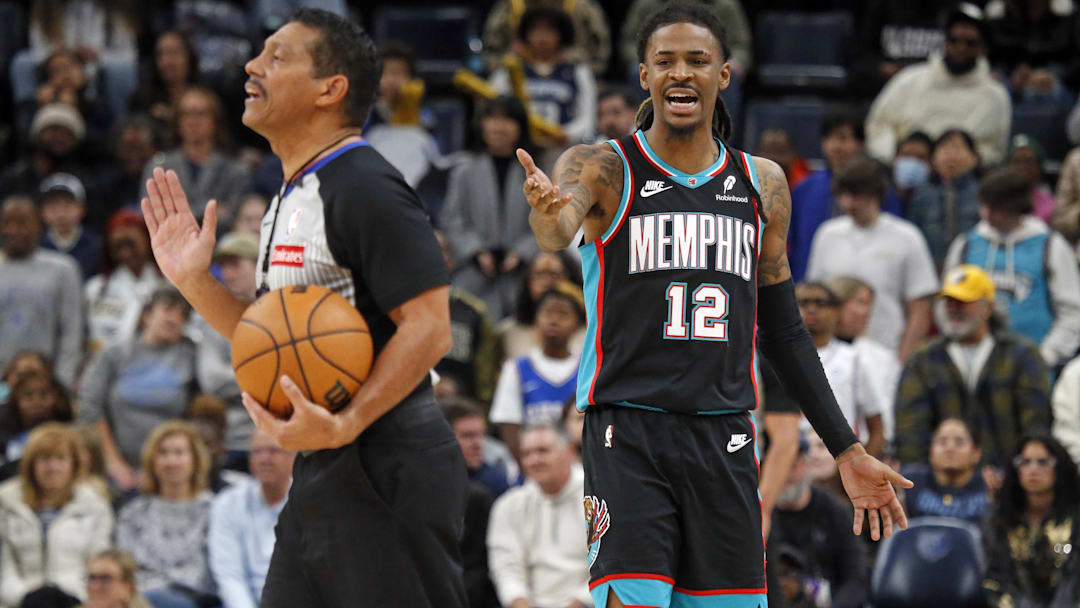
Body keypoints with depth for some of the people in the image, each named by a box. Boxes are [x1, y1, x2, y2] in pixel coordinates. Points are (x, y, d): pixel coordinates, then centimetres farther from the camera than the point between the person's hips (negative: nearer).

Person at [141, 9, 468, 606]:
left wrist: (345, 425, -29)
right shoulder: (293, 197, 17)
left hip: (387, 476, -10)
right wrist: (193, 281, 9)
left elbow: (428, 328, -20)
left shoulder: (366, 190, -14)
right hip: (320, 476, 10)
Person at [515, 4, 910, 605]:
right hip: (629, 436, -4)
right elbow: (558, 231, -25)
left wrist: (848, 451, 15)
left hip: (725, 442, 4)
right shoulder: (604, 169, -1)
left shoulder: (762, 184, 12)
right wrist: (546, 211, -51)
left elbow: (784, 331, 18)